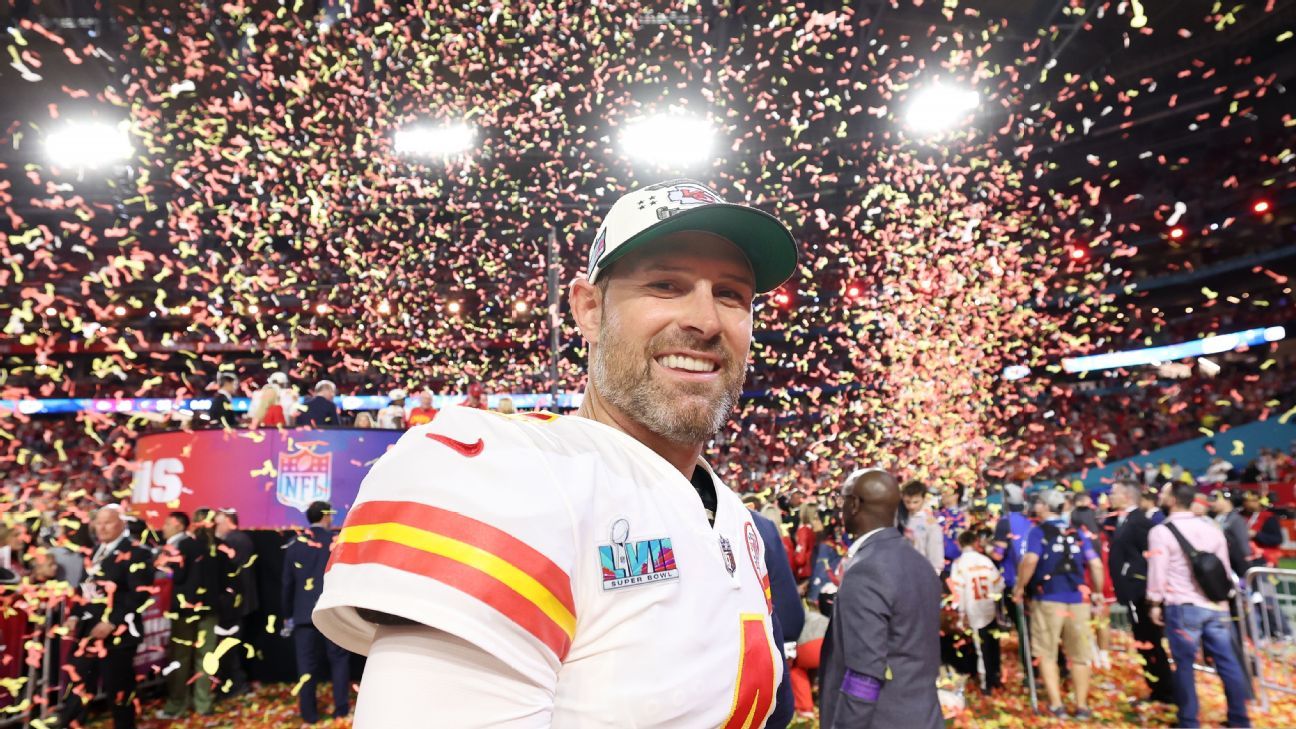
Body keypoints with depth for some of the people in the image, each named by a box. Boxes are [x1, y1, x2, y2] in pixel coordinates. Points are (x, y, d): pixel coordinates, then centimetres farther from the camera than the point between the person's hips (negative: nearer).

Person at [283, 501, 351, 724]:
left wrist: (287, 614, 16)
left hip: (303, 613, 2)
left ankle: (309, 714, 12)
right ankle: (341, 709, 11)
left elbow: (288, 582, 8)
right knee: (339, 660, 9)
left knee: (307, 665, 7)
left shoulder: (295, 543, 5)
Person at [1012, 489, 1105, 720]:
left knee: (1047, 654, 7)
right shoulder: (1077, 533, 10)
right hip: (1077, 599, 4)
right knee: (1079, 655, 14)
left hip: (1047, 599, -4)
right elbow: (1096, 564, 3)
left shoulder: (1038, 531, -4)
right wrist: (1098, 592, 16)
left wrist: (1020, 587, -7)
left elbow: (1030, 560, -18)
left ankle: (1057, 705, 4)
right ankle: (1082, 705, 20)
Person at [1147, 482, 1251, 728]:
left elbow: (1158, 571, -8)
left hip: (1182, 606, -6)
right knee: (1227, 662, 10)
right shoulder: (1212, 528, 9)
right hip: (1215, 606, 6)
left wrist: (1155, 603, 3)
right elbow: (1225, 567, 16)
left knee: (1185, 665, 2)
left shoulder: (1161, 531, -9)